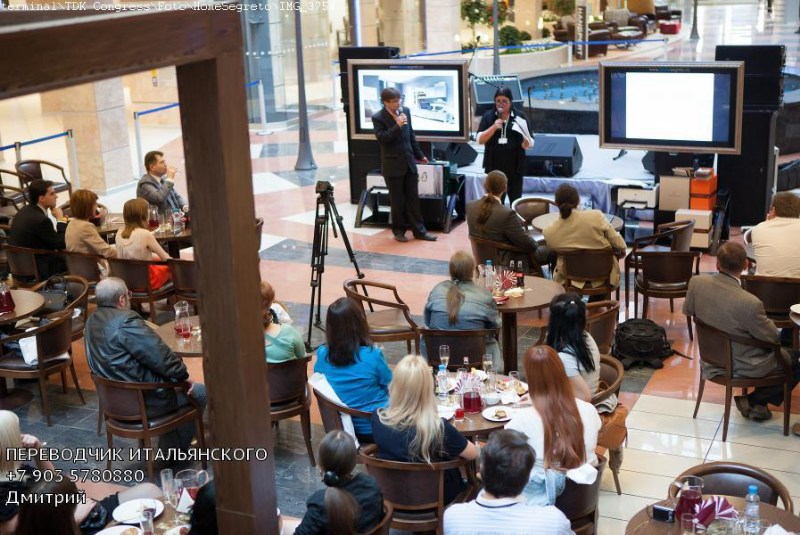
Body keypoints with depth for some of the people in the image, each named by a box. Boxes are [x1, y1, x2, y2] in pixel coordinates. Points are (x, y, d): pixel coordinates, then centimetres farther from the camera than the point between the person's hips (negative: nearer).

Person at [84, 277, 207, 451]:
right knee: (200, 392, 10)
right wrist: (183, 374, -8)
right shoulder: (125, 321, -25)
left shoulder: (92, 321, 5)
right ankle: (173, 449, 22)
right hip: (145, 401, -10)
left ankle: (168, 450, 31)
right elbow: (160, 356, -24)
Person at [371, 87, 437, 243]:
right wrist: (397, 126, -28)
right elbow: (381, 138, -22)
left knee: (413, 198, 9)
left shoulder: (405, 111, 5)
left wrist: (419, 155, 19)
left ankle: (419, 230, 15)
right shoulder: (378, 118, -10)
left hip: (409, 162, 5)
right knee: (397, 200, 5)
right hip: (393, 165, -5)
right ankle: (399, 231, 18)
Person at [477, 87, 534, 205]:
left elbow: (528, 144, 0)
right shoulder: (488, 116, 1)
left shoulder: (520, 117, -2)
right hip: (494, 166, 1)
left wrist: (526, 142, -24)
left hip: (515, 166, -1)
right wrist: (493, 127, -18)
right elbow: (480, 140, -5)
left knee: (516, 200, 6)